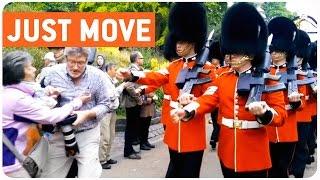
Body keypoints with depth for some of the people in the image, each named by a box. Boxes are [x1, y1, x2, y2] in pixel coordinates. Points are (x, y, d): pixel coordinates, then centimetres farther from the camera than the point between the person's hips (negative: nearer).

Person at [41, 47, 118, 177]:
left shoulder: (97, 76, -6)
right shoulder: (54, 73, -3)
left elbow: (108, 104, -3)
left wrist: (87, 114, -17)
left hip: (87, 134, -2)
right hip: (59, 133, 2)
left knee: (88, 175, -2)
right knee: (50, 176, 10)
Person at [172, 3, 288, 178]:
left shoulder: (267, 80, -6)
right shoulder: (222, 79, 5)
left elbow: (281, 114, -8)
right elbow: (207, 99, -9)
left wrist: (264, 113, -30)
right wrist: (187, 111, -28)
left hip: (254, 155, -3)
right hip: (227, 151, 4)